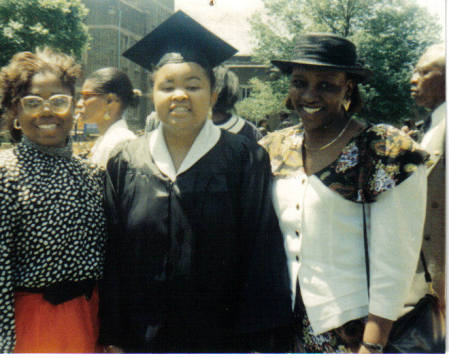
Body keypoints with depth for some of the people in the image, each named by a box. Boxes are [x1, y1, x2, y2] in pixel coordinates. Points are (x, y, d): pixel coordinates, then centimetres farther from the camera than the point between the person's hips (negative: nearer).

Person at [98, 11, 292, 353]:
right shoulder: (125, 164, 2)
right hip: (145, 336, 2)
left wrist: (257, 340, -10)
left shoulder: (246, 161, -5)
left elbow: (262, 253, -7)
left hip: (222, 337, -2)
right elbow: (112, 256, 2)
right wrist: (114, 338, 0)